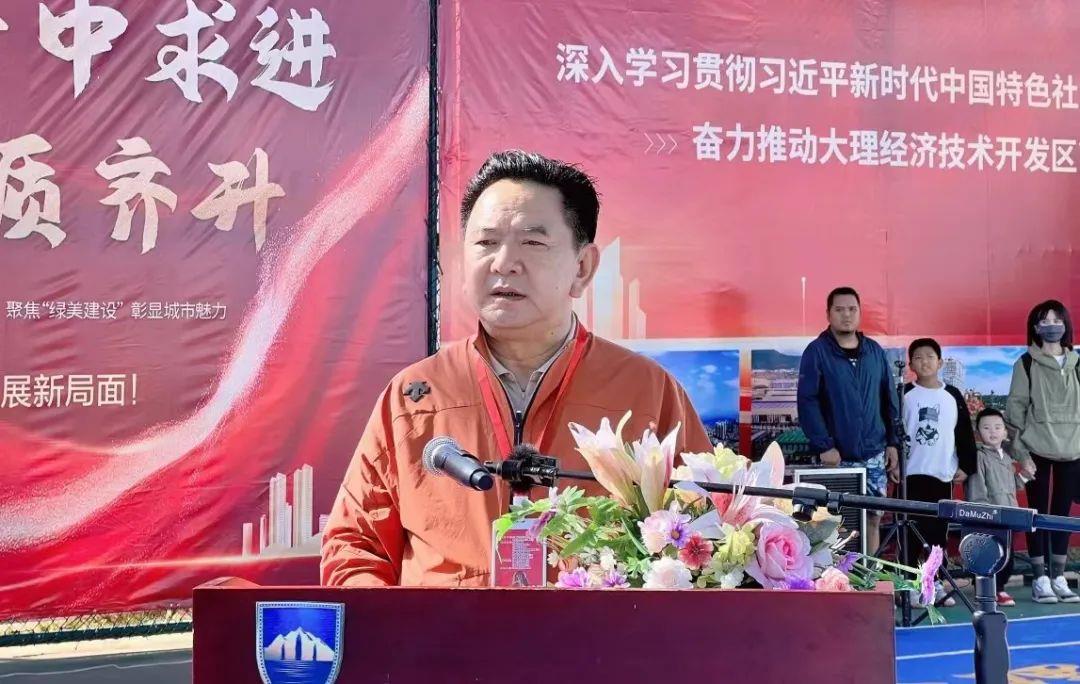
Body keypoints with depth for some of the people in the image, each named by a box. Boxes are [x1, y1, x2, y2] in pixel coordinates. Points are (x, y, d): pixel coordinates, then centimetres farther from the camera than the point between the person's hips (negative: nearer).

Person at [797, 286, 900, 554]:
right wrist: (824, 446, -17)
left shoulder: (875, 351, 10)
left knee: (873, 517, 7)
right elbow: (807, 402, -10)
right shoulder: (817, 352, -5)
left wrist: (892, 442, 7)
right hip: (836, 456, -4)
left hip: (874, 454, 4)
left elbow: (889, 400, 14)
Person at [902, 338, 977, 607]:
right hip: (911, 473, -2)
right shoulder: (904, 394, 0)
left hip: (942, 473, 2)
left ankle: (935, 583, 13)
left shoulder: (953, 396, 7)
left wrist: (966, 466, 3)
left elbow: (965, 434, 8)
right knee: (911, 531, 0)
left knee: (939, 531, 6)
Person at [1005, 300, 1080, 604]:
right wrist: (1021, 453, -8)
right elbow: (1015, 409, -3)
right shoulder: (1027, 364, 0)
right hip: (1038, 451, -3)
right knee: (1038, 513, 0)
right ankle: (1040, 580, 6)